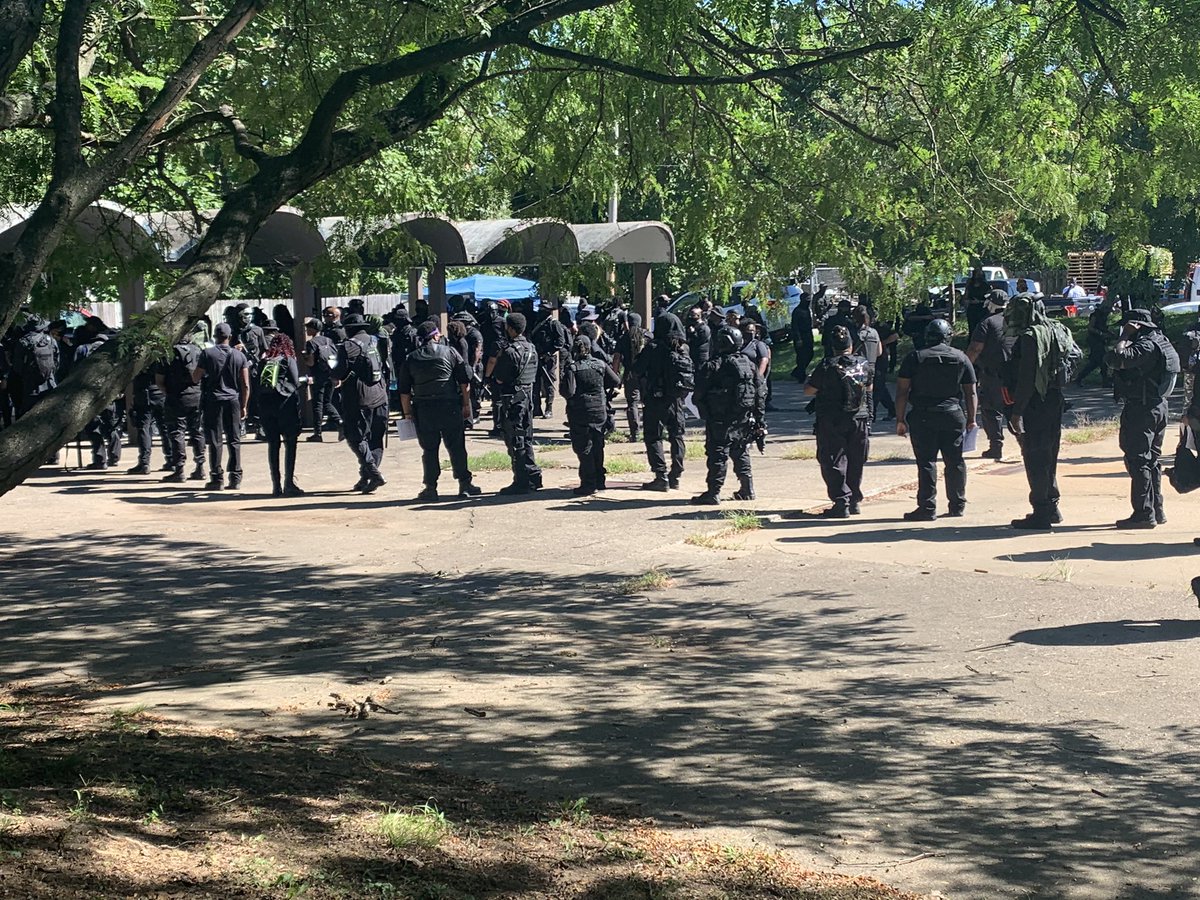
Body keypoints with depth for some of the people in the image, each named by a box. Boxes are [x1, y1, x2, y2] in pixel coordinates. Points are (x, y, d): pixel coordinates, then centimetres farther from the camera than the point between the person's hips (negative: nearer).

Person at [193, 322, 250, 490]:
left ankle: (217, 478, 0)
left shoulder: (208, 353, -4)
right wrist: (244, 406, 9)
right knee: (234, 441, 7)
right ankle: (235, 478, 6)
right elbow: (246, 385, 2)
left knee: (215, 441, 1)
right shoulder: (239, 355, 4)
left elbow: (196, 378, -2)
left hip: (214, 400, -2)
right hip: (234, 401, 2)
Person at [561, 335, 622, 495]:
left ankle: (588, 485, -1)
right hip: (600, 411, 4)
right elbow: (616, 382, 5)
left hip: (580, 413, -4)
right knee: (597, 448, 16)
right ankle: (599, 481, 22)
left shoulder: (571, 368, -12)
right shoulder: (600, 365, 1)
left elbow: (568, 391, -19)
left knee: (583, 449, 0)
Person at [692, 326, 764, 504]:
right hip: (744, 420, 6)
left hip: (721, 420, -6)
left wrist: (704, 410, 7)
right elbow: (762, 391, 9)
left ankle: (713, 493, -8)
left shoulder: (714, 366, -11)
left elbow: (700, 391, -10)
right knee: (741, 453, 18)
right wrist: (758, 416, 13)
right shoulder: (748, 364, 8)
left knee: (717, 455, -5)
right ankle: (747, 489, 20)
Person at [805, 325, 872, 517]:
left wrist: (809, 380, 14)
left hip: (832, 421, -4)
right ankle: (854, 501, 20)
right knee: (856, 463, 14)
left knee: (833, 462, 0)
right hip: (860, 420, 4)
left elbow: (809, 390, -7)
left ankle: (841, 502, -9)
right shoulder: (865, 364, 1)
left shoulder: (827, 366, -13)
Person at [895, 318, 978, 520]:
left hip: (922, 417, -2)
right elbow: (970, 392, 9)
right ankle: (957, 504, 18)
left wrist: (900, 420, 0)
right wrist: (971, 419, 17)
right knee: (955, 461, 11)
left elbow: (902, 391, -3)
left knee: (926, 462, -1)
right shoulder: (961, 358, 7)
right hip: (953, 416, 2)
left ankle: (927, 507, -4)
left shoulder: (915, 358, 0)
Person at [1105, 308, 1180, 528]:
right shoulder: (1162, 343, 13)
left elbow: (1115, 359, -29)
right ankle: (1156, 510, 22)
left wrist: (1125, 337, -16)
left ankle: (1144, 514, -8)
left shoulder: (1147, 345, -18)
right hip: (1158, 405, 10)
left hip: (1141, 409, -10)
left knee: (1138, 460, -7)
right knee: (1152, 460, 16)